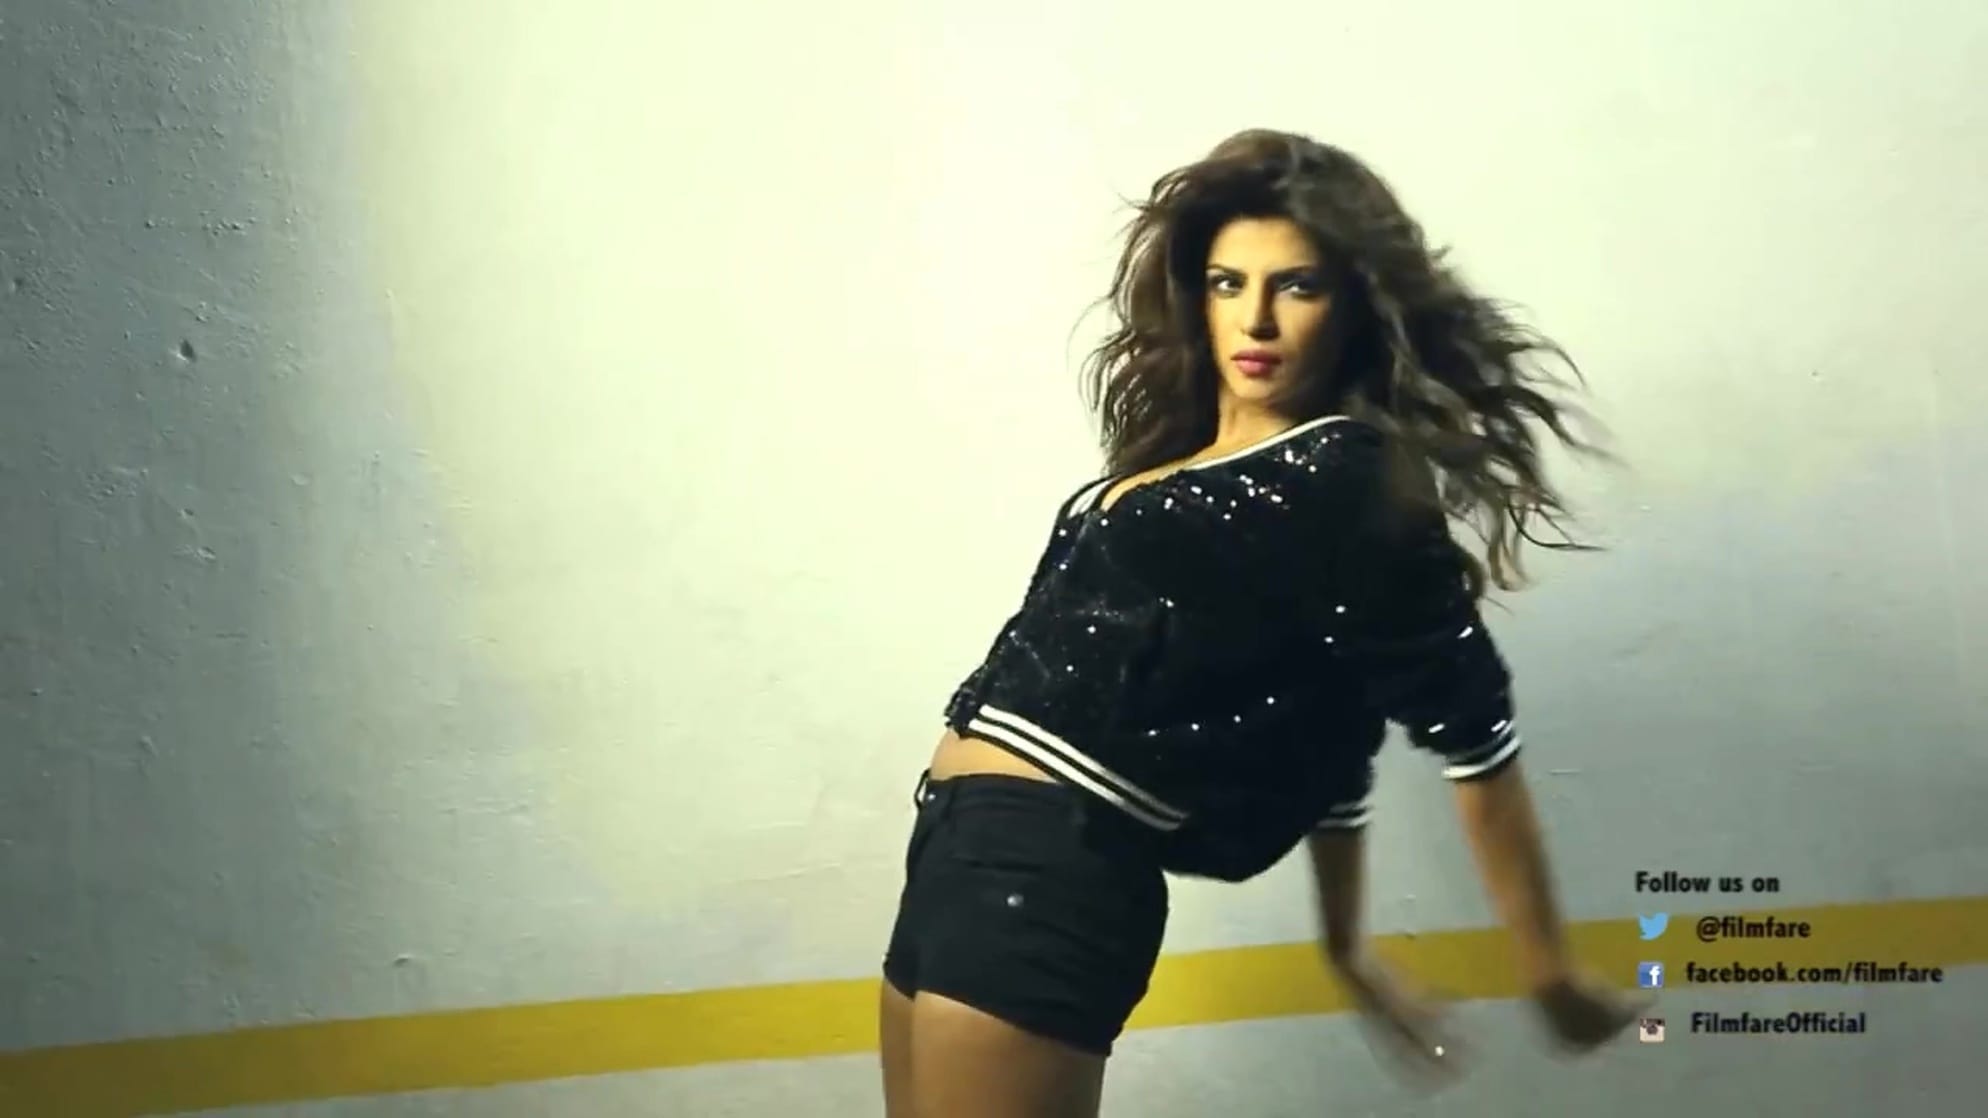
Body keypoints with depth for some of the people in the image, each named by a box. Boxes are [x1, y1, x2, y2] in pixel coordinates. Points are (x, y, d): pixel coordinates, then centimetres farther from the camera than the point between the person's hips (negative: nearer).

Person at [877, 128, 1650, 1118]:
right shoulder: (1192, 463, 15)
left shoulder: (1349, 484, -10)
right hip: (970, 848, 9)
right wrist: (1346, 943, 24)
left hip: (1044, 870, -9)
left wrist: (1551, 974, -2)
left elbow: (1472, 732, -7)